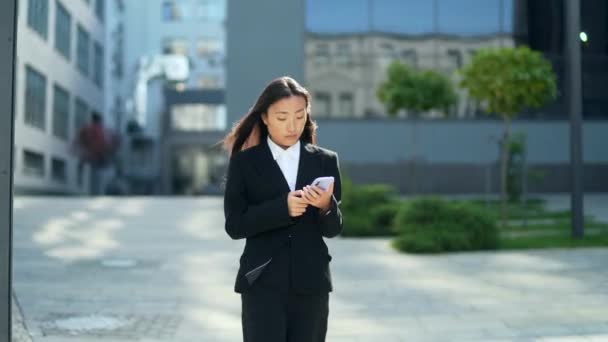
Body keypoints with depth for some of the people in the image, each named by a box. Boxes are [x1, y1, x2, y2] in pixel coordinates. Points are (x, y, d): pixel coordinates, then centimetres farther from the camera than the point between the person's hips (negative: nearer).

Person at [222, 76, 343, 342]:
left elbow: (333, 229, 3)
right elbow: (235, 225, -7)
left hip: (311, 283, 3)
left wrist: (326, 206, -19)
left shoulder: (325, 161, 5)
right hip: (263, 283, -2)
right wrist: (282, 207, -20)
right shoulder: (244, 162, 0)